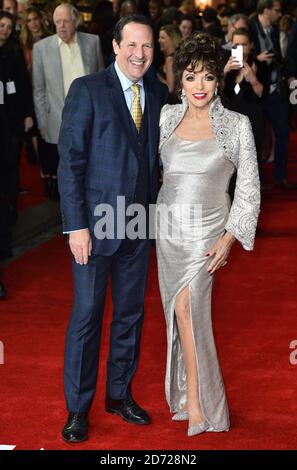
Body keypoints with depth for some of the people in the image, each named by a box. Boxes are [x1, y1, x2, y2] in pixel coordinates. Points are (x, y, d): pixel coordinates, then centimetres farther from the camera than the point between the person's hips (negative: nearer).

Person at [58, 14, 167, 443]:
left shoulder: (158, 93, 6)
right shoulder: (87, 90, -9)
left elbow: (158, 154, 10)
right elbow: (70, 161, -11)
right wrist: (76, 225, -15)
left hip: (140, 224, 5)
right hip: (96, 222, -5)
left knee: (131, 312, 14)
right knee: (87, 314, 3)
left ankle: (119, 394, 30)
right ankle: (78, 407, 16)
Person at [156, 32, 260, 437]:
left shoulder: (237, 125, -8)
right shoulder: (167, 117, 1)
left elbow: (249, 189, -5)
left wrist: (229, 238, -10)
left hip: (206, 229, -4)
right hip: (168, 225, 4)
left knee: (187, 306, -14)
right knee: (177, 308, 8)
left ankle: (195, 401, -3)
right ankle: (191, 389, 22)